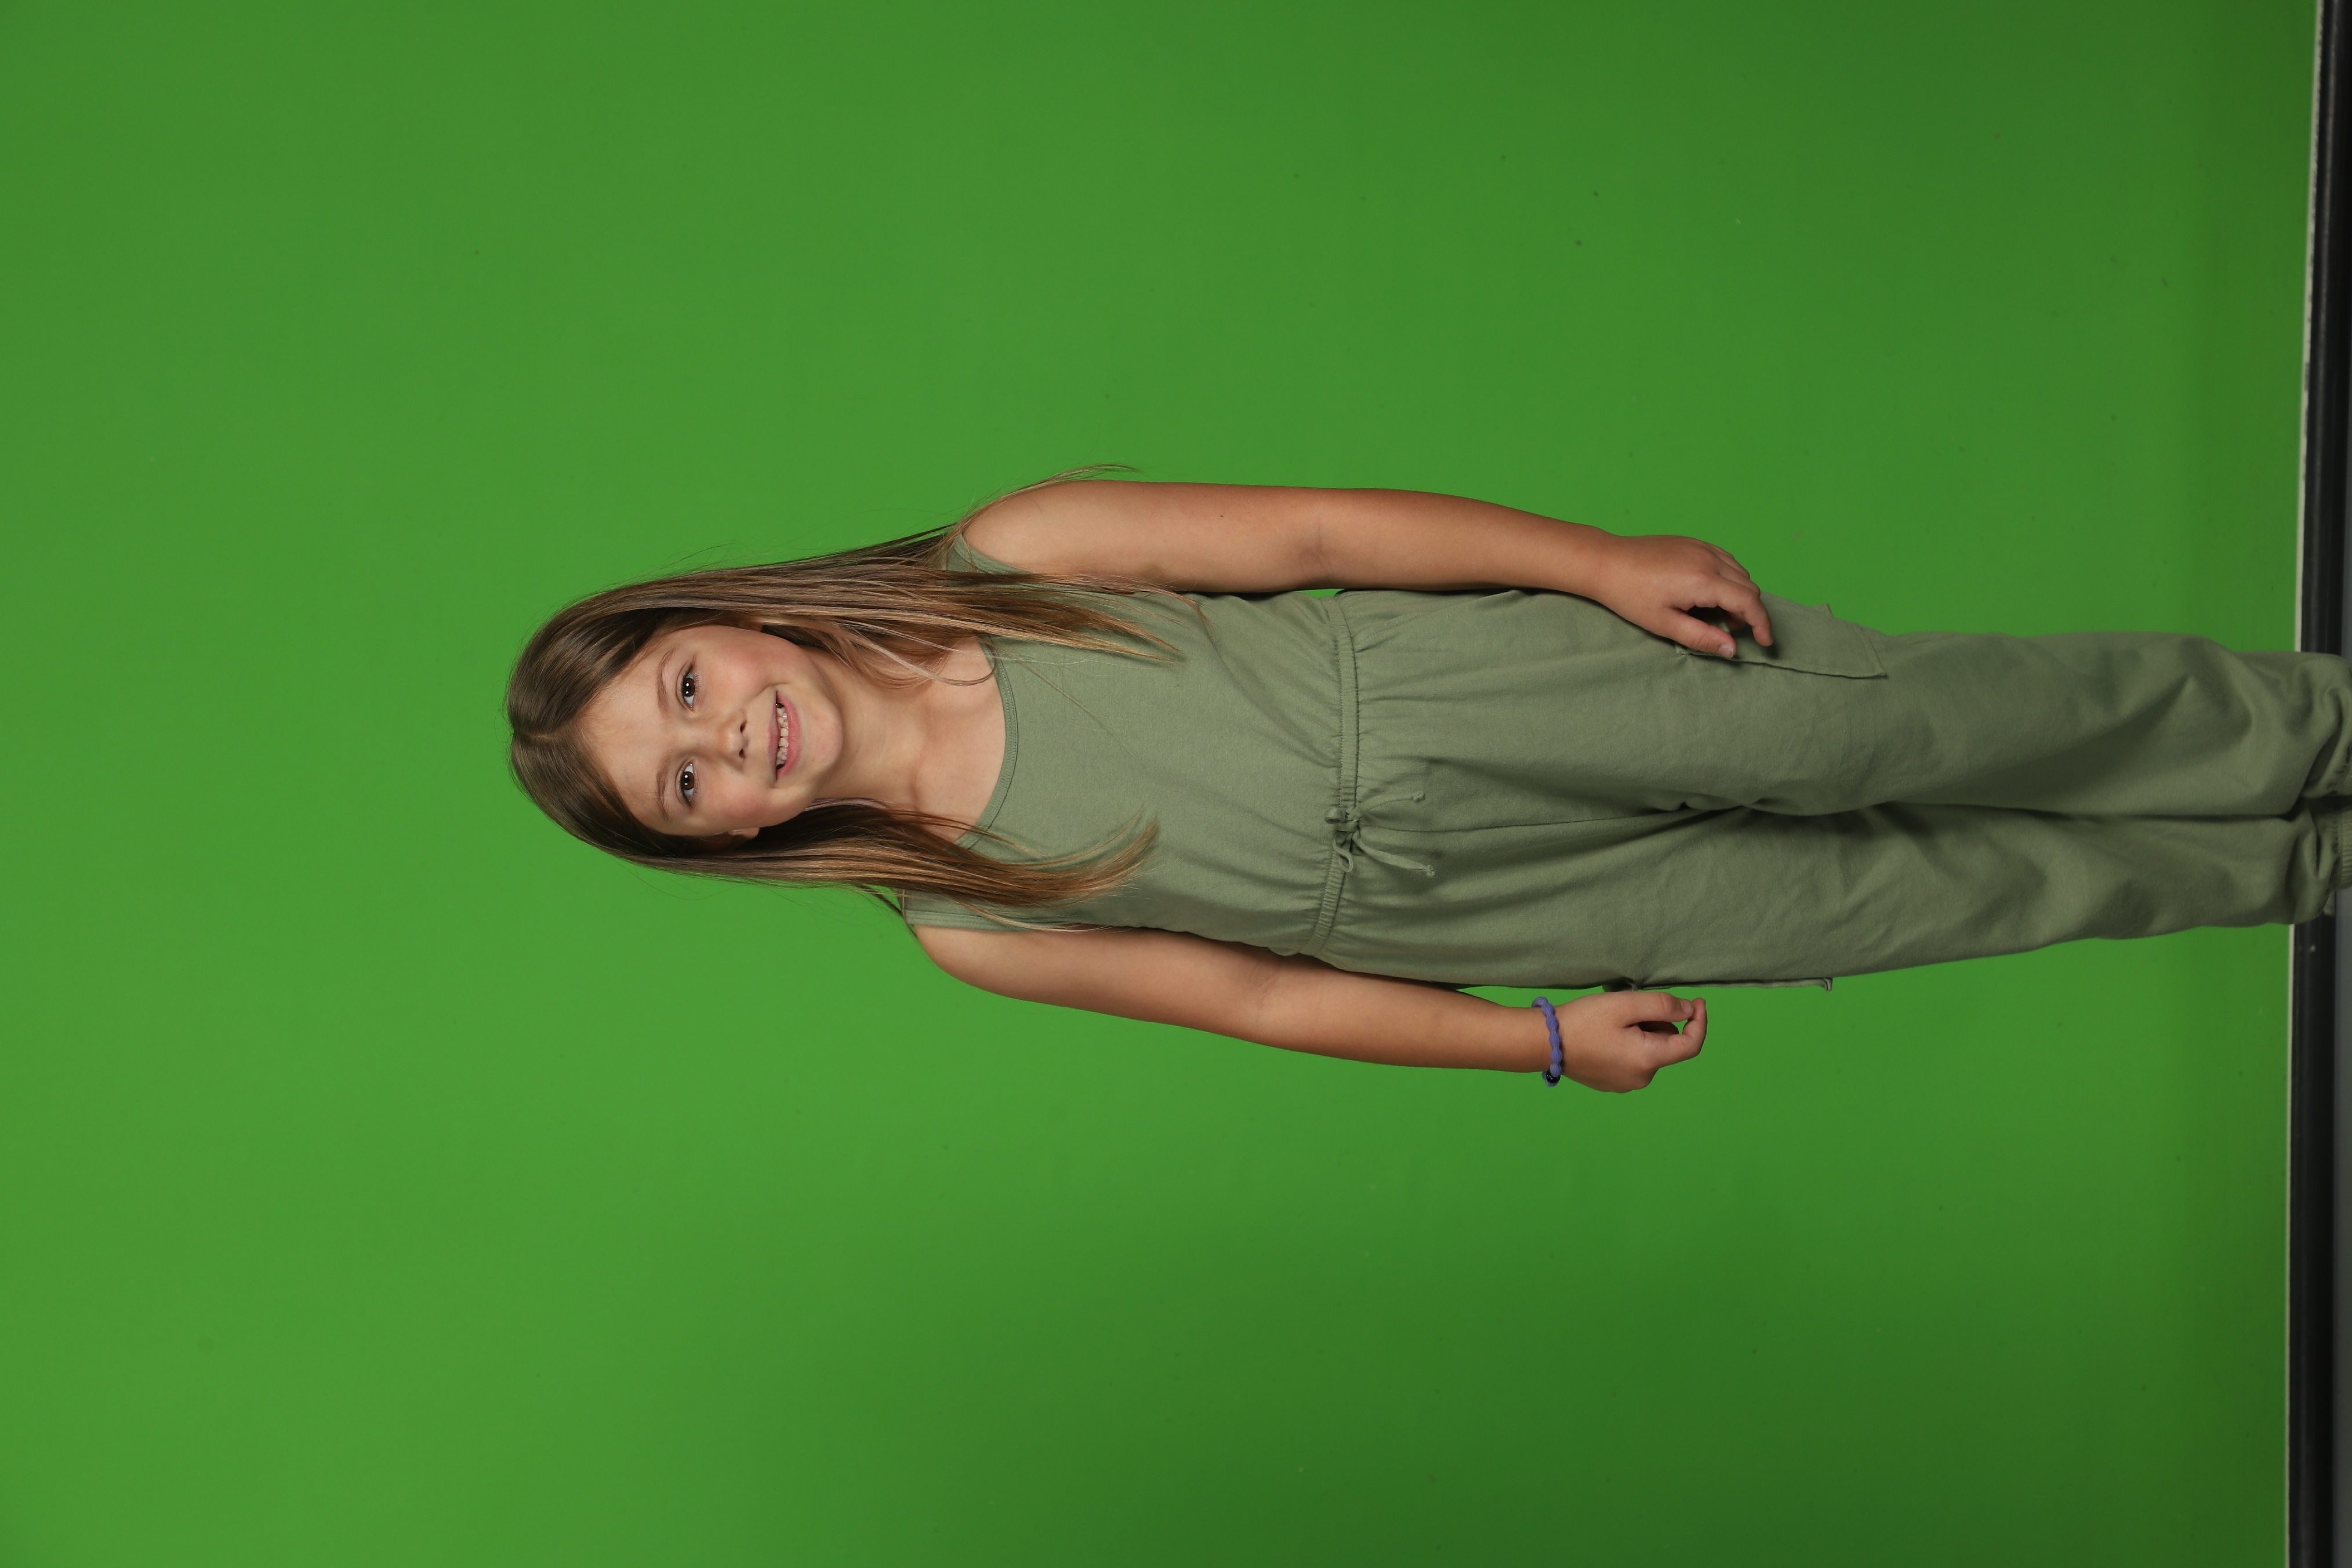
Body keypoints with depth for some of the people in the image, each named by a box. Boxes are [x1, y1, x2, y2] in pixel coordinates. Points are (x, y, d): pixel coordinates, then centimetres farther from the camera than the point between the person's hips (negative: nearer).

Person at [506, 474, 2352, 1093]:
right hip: (1448, 904, 0)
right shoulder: (961, 931, 1)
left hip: (1468, 683, 0)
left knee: (1926, 726, -7)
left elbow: (1309, 533, -5)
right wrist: (1547, 1039, 0)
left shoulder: (1001, 561, -4)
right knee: (1932, 888, 3)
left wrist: (1604, 557, -10)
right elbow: (1257, 994, 4)